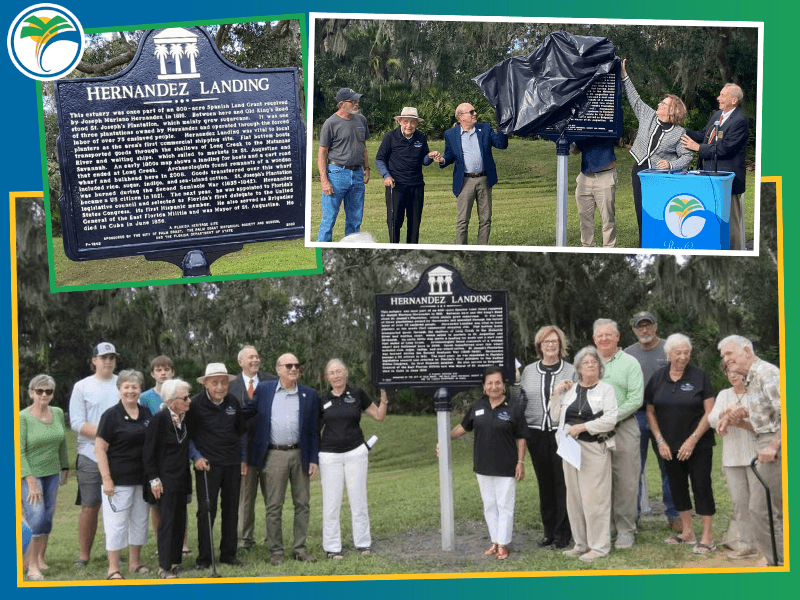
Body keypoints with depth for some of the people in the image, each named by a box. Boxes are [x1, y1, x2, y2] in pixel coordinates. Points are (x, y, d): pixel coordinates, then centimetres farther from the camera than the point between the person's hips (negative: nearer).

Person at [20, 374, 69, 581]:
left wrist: (65, 468, 17)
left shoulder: (58, 413, 4)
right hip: (29, 474, -5)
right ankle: (31, 564, 2)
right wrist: (31, 482, -19)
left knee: (47, 518, 6)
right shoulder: (23, 417, -12)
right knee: (37, 520, -12)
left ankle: (39, 558, 19)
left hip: (52, 473, 5)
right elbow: (19, 452, -15)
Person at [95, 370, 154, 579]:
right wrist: (106, 479, -16)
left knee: (140, 520, 13)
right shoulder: (111, 415, -8)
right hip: (119, 479, -6)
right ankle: (113, 568, 5)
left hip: (142, 478, 6)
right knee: (116, 523, -3)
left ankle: (135, 562, 26)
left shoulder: (146, 413, 8)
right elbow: (100, 449, -10)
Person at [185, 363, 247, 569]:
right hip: (207, 464, -4)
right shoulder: (195, 404, -7)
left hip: (233, 465, 4)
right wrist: (196, 457, -11)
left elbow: (241, 432, 17)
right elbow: (187, 435, -1)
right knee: (206, 510, -4)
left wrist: (243, 459, 14)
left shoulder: (233, 403, 6)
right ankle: (204, 558, 3)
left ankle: (228, 554, 18)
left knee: (231, 509, 8)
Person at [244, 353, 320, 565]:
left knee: (302, 503, 6)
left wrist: (314, 459, 0)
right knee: (274, 506, 1)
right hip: (275, 455, -1)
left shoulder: (309, 395, 5)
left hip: (300, 454, 1)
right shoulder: (264, 390, 3)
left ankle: (300, 548, 16)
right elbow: (248, 411, 13)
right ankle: (275, 551, 9)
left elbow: (314, 430, 5)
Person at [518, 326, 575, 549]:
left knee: (562, 482, -2)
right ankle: (549, 530, 17)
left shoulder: (571, 372, 3)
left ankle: (562, 532, 5)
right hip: (537, 434, 3)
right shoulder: (528, 372, 11)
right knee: (544, 482, 8)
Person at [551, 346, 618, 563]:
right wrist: (556, 394, 2)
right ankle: (581, 543, 19)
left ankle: (599, 546, 1)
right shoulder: (570, 389, 13)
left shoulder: (606, 389, -1)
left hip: (594, 448, -6)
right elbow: (555, 417, 14)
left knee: (595, 498, -7)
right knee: (575, 497, 9)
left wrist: (583, 427, -15)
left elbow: (610, 419, -12)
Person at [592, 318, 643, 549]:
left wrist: (611, 417, -14)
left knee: (625, 483, -2)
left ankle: (626, 530, 6)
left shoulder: (630, 363, 2)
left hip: (623, 428, -3)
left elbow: (635, 399, -6)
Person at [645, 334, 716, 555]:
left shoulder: (699, 377, -7)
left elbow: (710, 412, -9)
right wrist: (660, 441, -2)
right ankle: (687, 533, 23)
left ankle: (707, 537, -1)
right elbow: (650, 412, 8)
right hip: (670, 446, 4)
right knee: (677, 487, 11)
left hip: (697, 445, -4)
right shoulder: (657, 379, 3)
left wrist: (692, 440, -14)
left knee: (701, 486, -5)